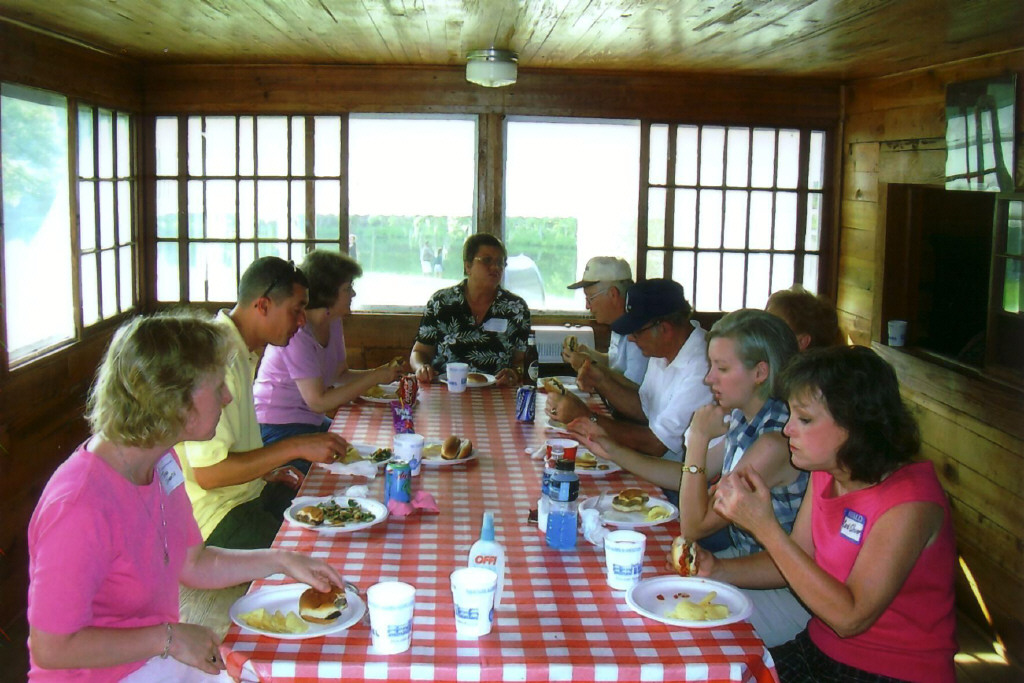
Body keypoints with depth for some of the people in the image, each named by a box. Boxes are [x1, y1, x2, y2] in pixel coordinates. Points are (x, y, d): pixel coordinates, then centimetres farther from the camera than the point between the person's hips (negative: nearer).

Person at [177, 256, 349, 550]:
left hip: (247, 491, 10)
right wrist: (295, 447, -24)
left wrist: (264, 471, 12)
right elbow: (207, 473, -26)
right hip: (215, 517, -10)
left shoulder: (244, 352, 12)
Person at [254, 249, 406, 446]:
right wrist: (374, 378, -22)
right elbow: (318, 402, -24)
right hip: (277, 429, -9)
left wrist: (379, 372, -6)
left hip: (311, 421, 9)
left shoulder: (333, 323, 3)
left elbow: (340, 374, 12)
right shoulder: (297, 335, -24)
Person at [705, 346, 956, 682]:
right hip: (820, 651, 7)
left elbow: (849, 617, -26)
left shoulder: (908, 501, -24)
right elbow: (796, 562, 10)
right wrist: (716, 569, -7)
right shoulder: (826, 474, 0)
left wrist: (765, 527, -29)